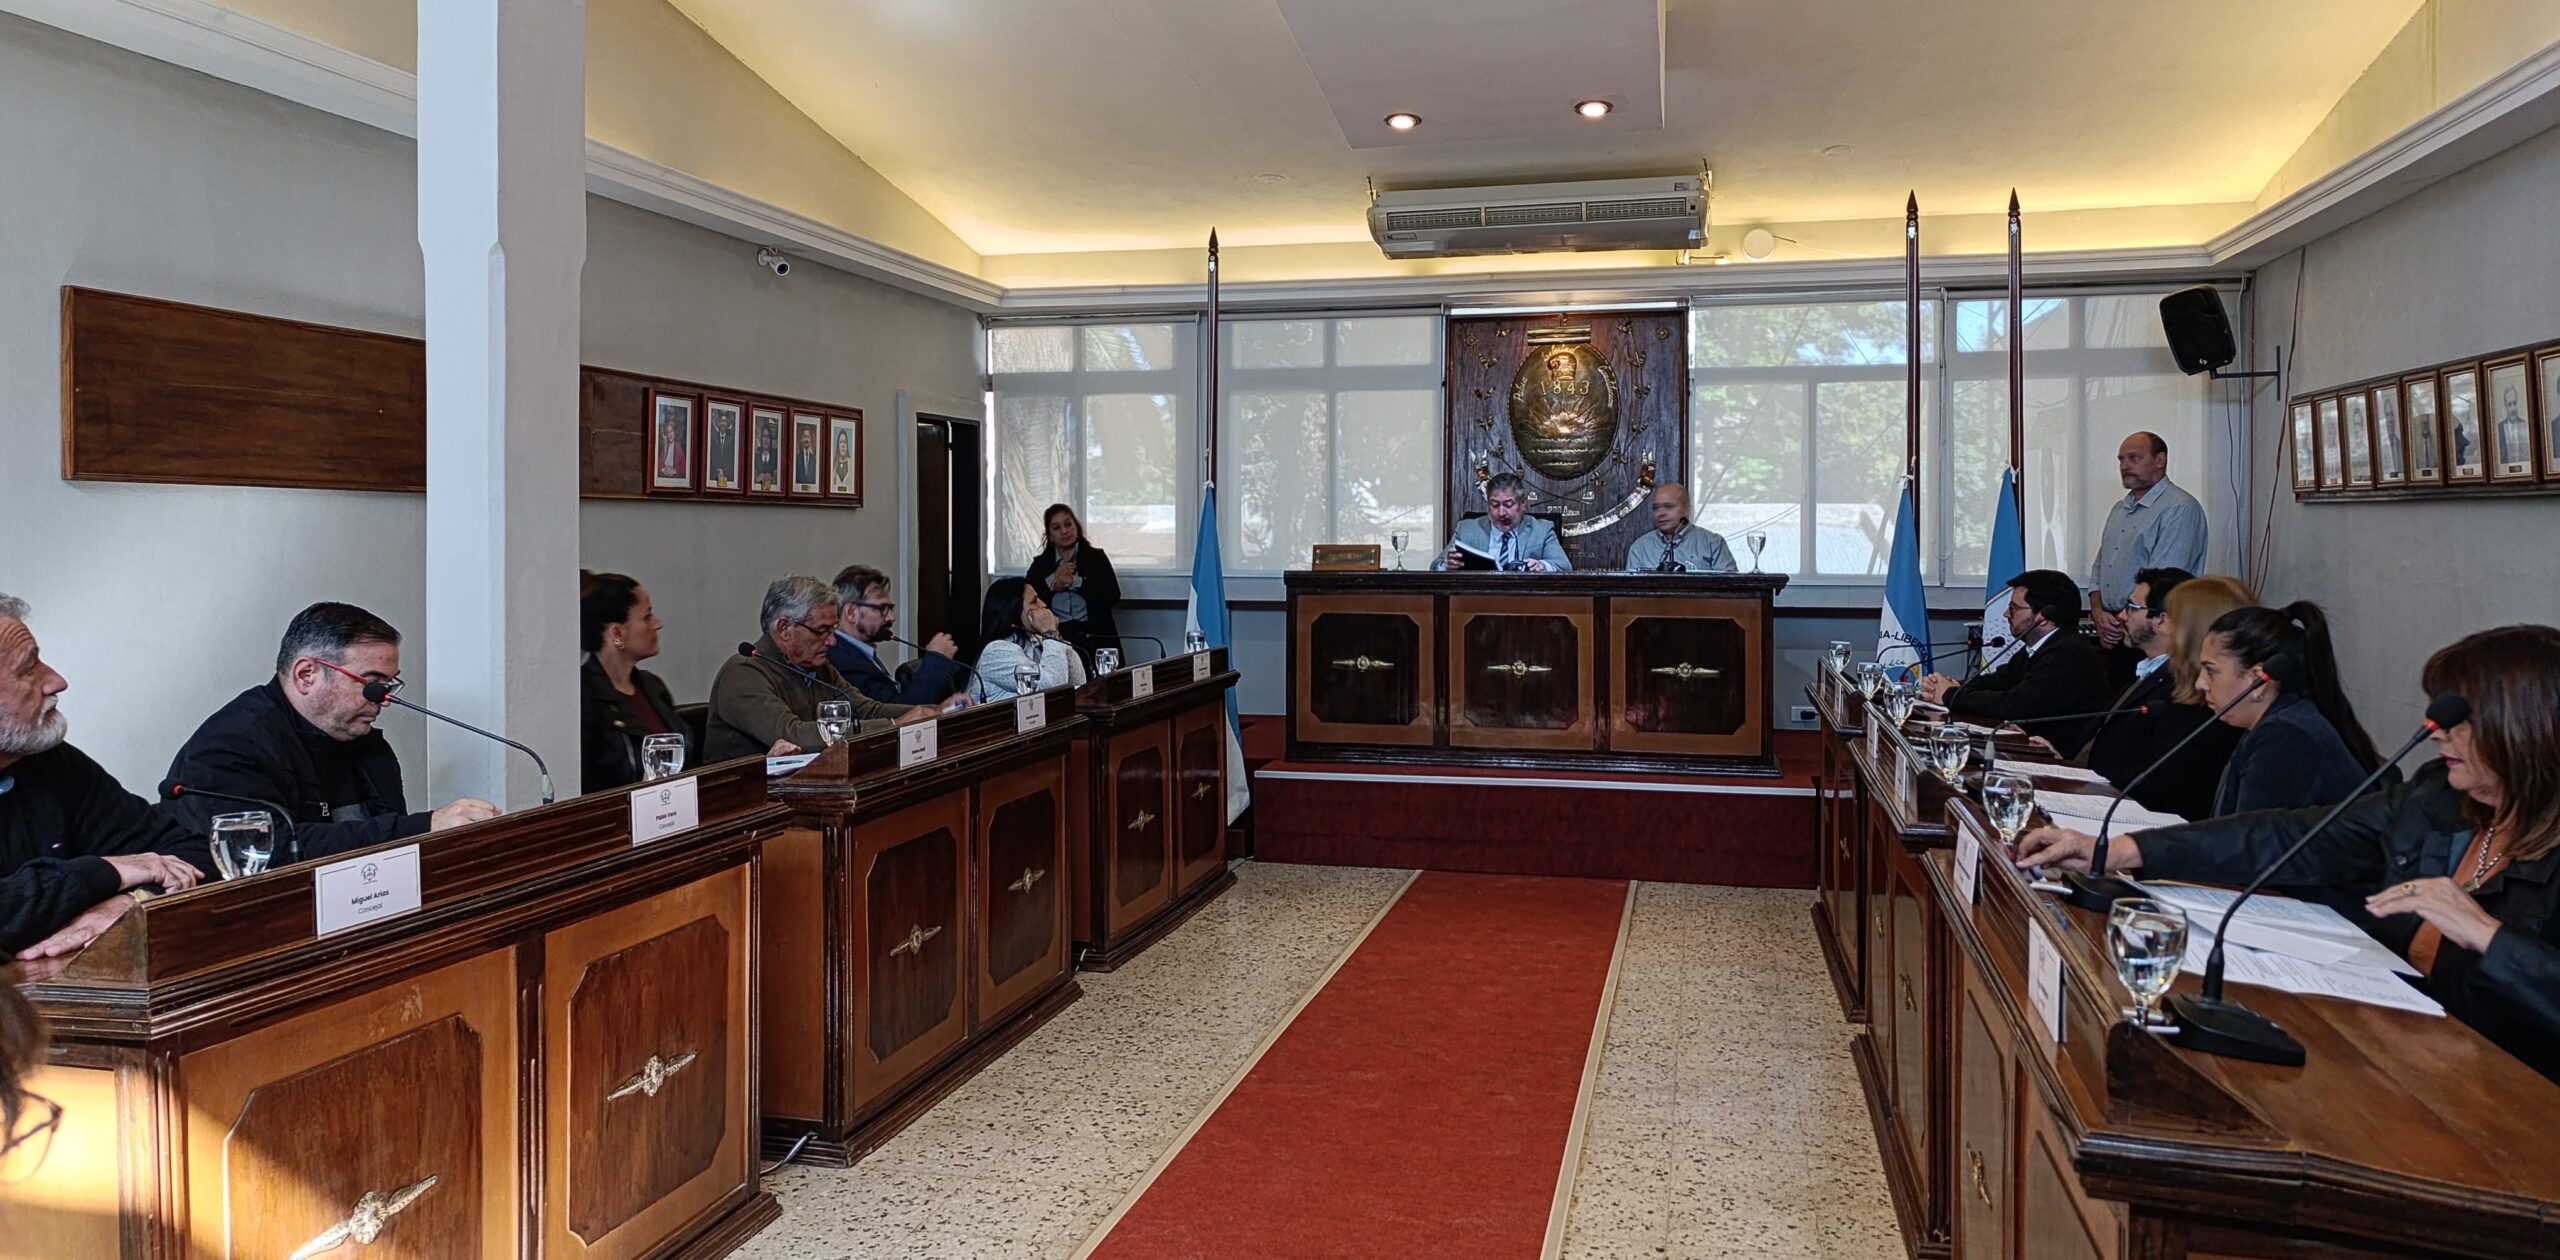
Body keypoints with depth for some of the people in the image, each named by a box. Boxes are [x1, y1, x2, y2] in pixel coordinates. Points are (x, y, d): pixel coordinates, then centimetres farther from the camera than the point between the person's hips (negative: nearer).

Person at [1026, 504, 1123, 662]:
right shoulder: (1040, 563, 15)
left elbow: (1113, 596, -3)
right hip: (1056, 636, 1)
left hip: (1094, 636, 0)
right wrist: (1053, 580, -6)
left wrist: (1075, 582, -7)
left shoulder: (1096, 557, 10)